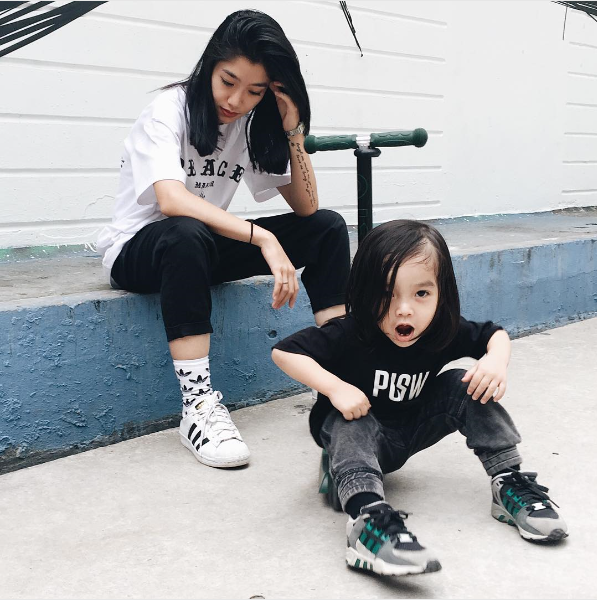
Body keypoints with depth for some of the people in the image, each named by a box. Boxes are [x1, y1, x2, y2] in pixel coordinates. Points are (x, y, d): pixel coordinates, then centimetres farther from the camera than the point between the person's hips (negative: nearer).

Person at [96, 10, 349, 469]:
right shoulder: (171, 109, -18)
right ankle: (198, 404, -37)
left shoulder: (255, 124, 0)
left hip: (204, 251, 6)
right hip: (137, 251, -6)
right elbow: (171, 201, -37)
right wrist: (263, 237, -43)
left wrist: (293, 131, -16)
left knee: (329, 228, -8)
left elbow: (306, 208, -4)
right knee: (187, 234, -42)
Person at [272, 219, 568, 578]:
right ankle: (367, 516, -53)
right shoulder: (351, 336, -30)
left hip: (410, 433, 4)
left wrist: (497, 360, -22)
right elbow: (284, 352, -31)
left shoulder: (442, 331, -16)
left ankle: (509, 483, -11)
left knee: (466, 388, -13)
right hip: (353, 428, -4)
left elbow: (495, 333, 1)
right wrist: (335, 387, -40)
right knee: (353, 421, -37)